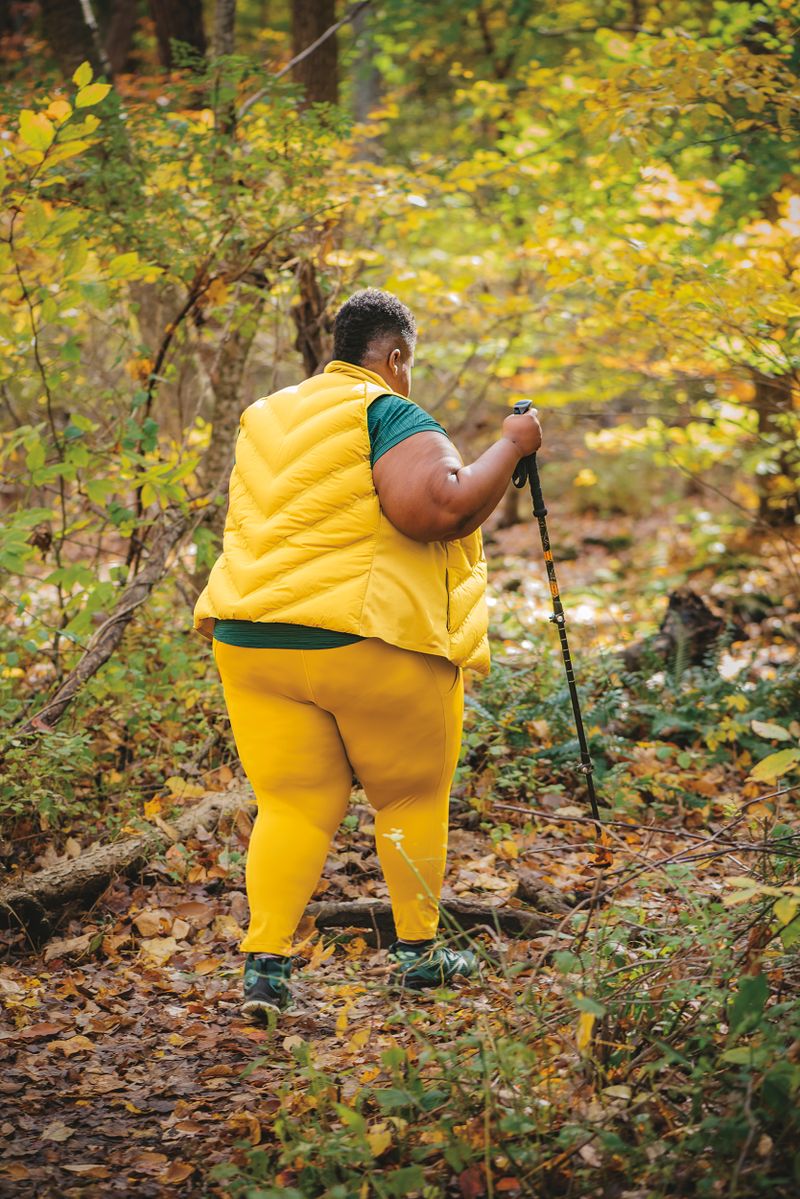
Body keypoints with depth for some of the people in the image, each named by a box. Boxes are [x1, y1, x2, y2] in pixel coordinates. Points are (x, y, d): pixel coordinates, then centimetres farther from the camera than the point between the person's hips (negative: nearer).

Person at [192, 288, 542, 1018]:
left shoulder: (263, 418, 16)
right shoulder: (389, 414, -9)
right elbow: (439, 507, -24)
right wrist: (510, 447, -11)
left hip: (253, 638, 5)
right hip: (376, 642, -5)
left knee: (292, 802, 7)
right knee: (412, 795, 14)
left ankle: (266, 962, -6)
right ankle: (418, 950, 23)